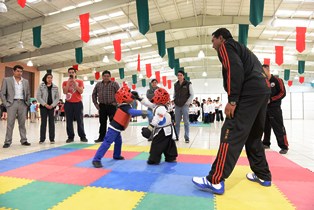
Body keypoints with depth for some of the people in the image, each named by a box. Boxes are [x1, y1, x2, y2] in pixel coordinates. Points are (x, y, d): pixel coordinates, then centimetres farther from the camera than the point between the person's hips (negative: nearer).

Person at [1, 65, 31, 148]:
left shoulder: (26, 81, 12)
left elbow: (28, 94, 17)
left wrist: (27, 103, 9)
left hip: (22, 104, 3)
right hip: (12, 103, -2)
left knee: (22, 123, 6)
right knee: (10, 123, -3)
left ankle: (24, 140, 11)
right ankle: (8, 141, 4)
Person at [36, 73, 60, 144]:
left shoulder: (55, 87, 5)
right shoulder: (41, 86, 1)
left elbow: (57, 97, 4)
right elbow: (38, 96, -3)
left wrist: (52, 105, -7)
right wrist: (45, 104, -11)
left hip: (52, 107, 1)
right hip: (43, 106, -1)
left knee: (51, 122, 3)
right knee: (43, 122, 1)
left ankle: (52, 139, 8)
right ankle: (42, 139, 8)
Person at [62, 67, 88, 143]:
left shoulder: (80, 81, 6)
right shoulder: (65, 82, 10)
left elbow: (81, 91, -7)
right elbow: (65, 92, -5)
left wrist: (74, 82, -11)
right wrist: (68, 82, -8)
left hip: (78, 103, -1)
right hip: (68, 103, 2)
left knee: (80, 120, -1)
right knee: (69, 121, 2)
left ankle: (83, 136, 6)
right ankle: (70, 137, 9)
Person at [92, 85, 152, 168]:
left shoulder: (125, 106, 9)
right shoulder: (126, 107, -23)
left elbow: (131, 114, 17)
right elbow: (133, 112, -40)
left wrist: (142, 113, 6)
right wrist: (144, 112, -47)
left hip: (116, 128, 11)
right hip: (114, 128, -11)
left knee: (118, 142, 24)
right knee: (106, 143, -12)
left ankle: (117, 155, 43)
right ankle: (96, 160, -11)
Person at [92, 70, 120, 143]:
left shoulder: (114, 84, 1)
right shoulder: (98, 84, 12)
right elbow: (94, 94, 17)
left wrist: (116, 102, -10)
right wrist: (95, 103, 9)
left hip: (112, 106, -3)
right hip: (102, 106, 4)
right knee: (102, 123, 9)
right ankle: (101, 137, 18)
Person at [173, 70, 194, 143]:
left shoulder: (188, 84, -3)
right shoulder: (175, 85, 10)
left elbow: (192, 94, -2)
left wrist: (188, 102, -8)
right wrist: (174, 101, 5)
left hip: (185, 105, -4)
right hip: (177, 106, 4)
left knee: (186, 122, -2)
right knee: (177, 122, 9)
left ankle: (187, 137, 5)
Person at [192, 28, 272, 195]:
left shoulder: (225, 46, 5)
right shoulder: (241, 48, 32)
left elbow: (235, 69, -14)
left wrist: (232, 100, -17)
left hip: (250, 92, -10)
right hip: (263, 90, 10)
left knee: (231, 134, -13)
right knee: (253, 135, 17)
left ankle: (215, 181, -12)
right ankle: (263, 175, 25)